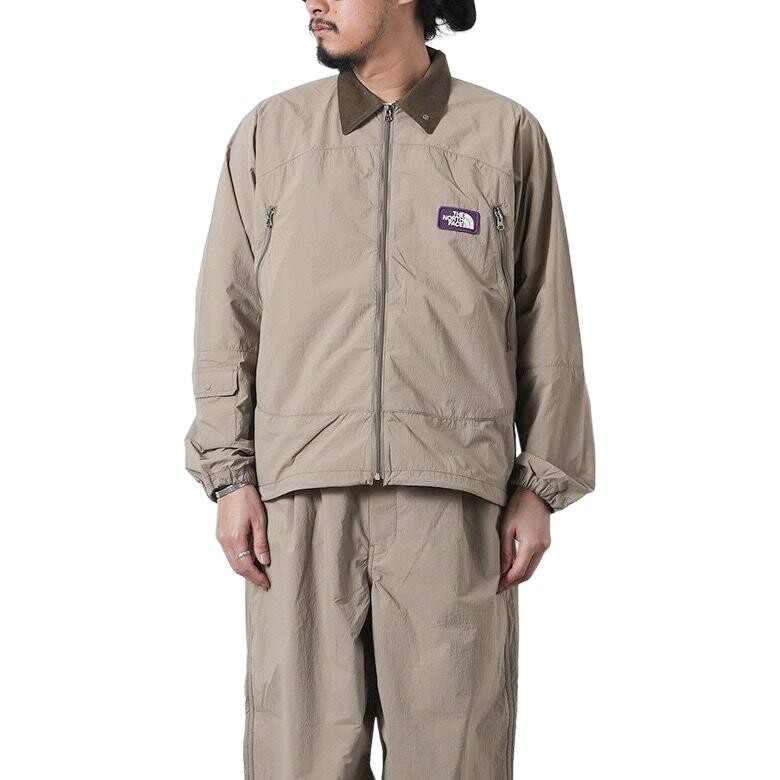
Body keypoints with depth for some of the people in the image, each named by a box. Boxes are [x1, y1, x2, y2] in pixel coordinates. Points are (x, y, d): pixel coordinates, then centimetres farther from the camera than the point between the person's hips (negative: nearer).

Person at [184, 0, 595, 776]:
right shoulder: (269, 132, 7)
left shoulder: (507, 134, 5)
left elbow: (544, 321, 6)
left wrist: (540, 486, 3)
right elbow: (230, 312, 7)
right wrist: (229, 478, 0)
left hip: (452, 493, 0)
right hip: (303, 492, 1)